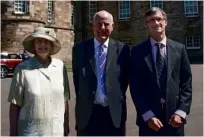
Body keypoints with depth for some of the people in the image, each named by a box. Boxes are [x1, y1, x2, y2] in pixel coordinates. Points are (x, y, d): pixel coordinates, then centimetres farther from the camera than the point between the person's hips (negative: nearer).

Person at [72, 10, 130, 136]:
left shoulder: (122, 49, -1)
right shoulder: (79, 49, 1)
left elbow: (125, 78, 6)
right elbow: (77, 79, 8)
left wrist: (117, 98, 3)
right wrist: (83, 101, 8)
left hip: (115, 112, 0)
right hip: (87, 113, 0)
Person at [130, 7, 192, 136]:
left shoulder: (179, 48, 4)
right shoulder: (138, 51, 0)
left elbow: (187, 83, 3)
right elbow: (135, 86, -4)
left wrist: (181, 111, -7)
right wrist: (148, 115, -10)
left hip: (174, 117, 1)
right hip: (148, 119, -1)